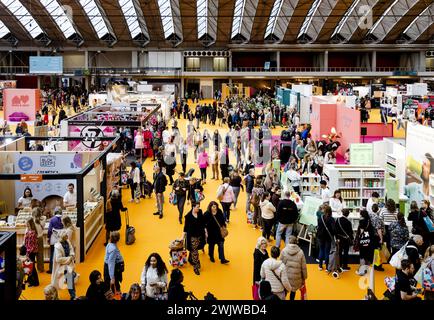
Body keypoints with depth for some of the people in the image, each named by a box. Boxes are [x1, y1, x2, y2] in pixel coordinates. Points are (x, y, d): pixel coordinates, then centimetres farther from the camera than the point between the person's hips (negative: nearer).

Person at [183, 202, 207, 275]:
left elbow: (203, 223, 7)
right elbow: (186, 226, -7)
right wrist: (184, 236, -3)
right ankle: (196, 267, 4)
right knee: (194, 252, -3)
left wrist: (206, 232, 6)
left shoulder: (200, 213, -2)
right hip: (192, 236, -4)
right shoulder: (188, 216, -14)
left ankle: (190, 259, 43)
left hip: (200, 235, 4)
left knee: (193, 250, 19)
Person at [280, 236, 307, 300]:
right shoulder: (300, 252, -11)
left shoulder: (284, 251, -10)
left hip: (285, 275, 1)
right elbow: (303, 267, -5)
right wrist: (304, 278, 8)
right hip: (296, 277, -1)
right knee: (293, 290, 18)